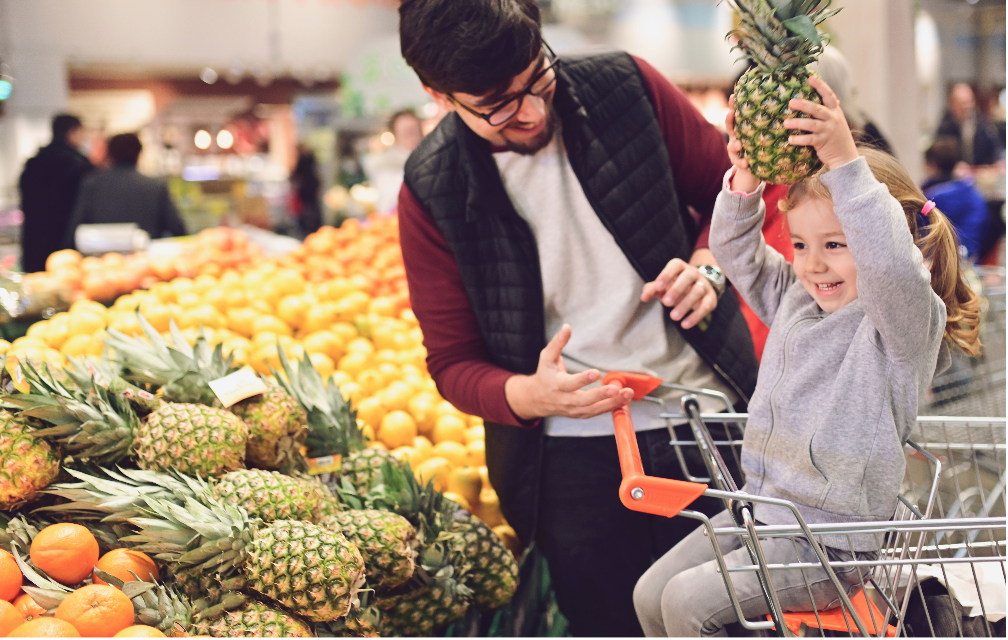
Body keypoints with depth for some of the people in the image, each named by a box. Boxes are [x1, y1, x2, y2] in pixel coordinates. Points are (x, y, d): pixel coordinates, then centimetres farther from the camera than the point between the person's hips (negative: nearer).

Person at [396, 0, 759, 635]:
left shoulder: (626, 87, -5)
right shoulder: (433, 193, -7)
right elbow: (454, 363, -1)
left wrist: (707, 266, -11)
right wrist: (530, 396, -22)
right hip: (570, 456, -1)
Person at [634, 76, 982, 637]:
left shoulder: (906, 322, -15)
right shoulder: (795, 299, 8)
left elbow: (892, 265, -36)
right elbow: (737, 252, 12)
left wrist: (846, 160, -40)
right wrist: (747, 179, -8)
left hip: (830, 546, -8)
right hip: (758, 514, 8)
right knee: (651, 594, 5)